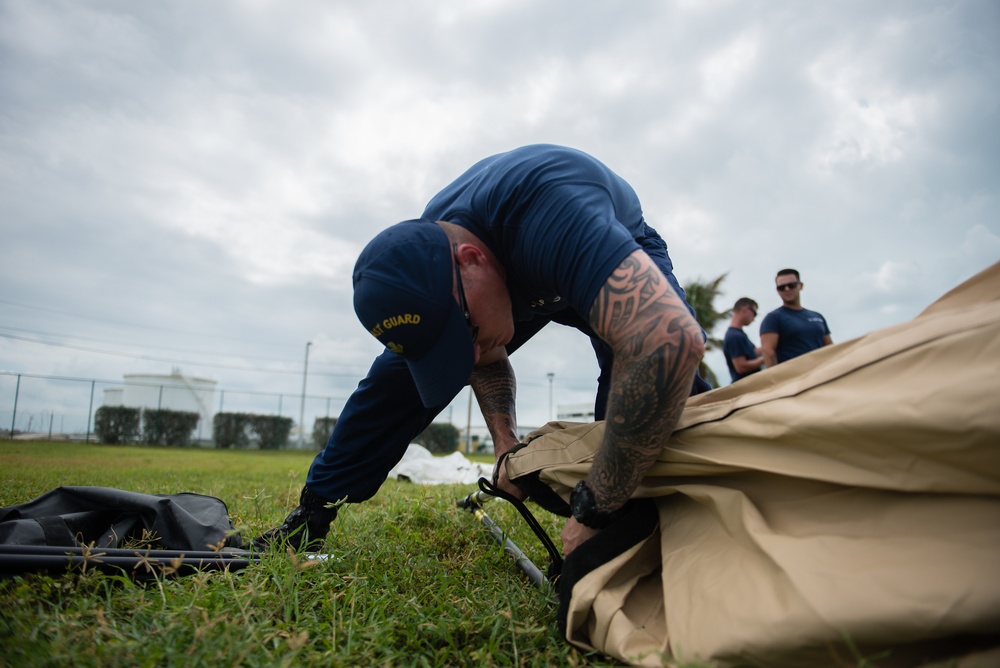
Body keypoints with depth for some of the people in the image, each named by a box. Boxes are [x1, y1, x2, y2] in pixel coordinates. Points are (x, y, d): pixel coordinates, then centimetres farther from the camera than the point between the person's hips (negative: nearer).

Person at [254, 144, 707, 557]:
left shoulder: (551, 213, -48)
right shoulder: (428, 250, -25)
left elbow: (673, 338, -59)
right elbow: (487, 362, -8)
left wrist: (595, 511, -51)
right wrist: (506, 447, -23)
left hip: (622, 264, -3)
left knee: (662, 365, -36)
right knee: (400, 369, -7)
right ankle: (312, 515, 7)